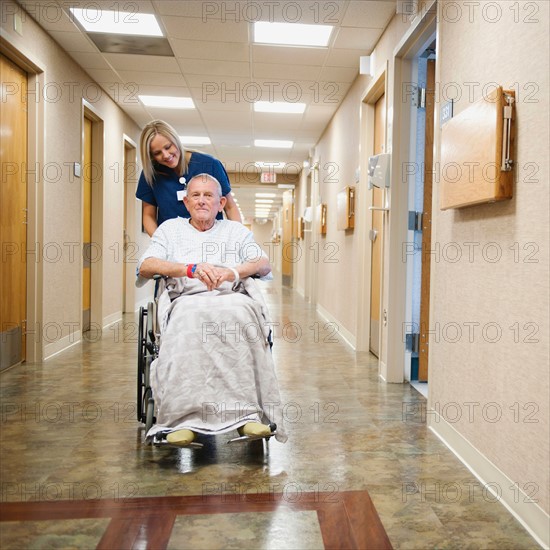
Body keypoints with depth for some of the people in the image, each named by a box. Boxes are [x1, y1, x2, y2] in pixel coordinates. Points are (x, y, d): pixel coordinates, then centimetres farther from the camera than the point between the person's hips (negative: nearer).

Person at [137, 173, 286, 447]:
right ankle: (183, 417, -41)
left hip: (231, 297, 1)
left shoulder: (236, 230, 28)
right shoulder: (170, 228, 25)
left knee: (242, 314, -37)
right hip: (187, 300, 0)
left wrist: (232, 272, -11)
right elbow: (145, 267, 8)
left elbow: (264, 264, 11)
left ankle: (247, 412, -39)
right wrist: (191, 269, -8)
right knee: (190, 322, -38)